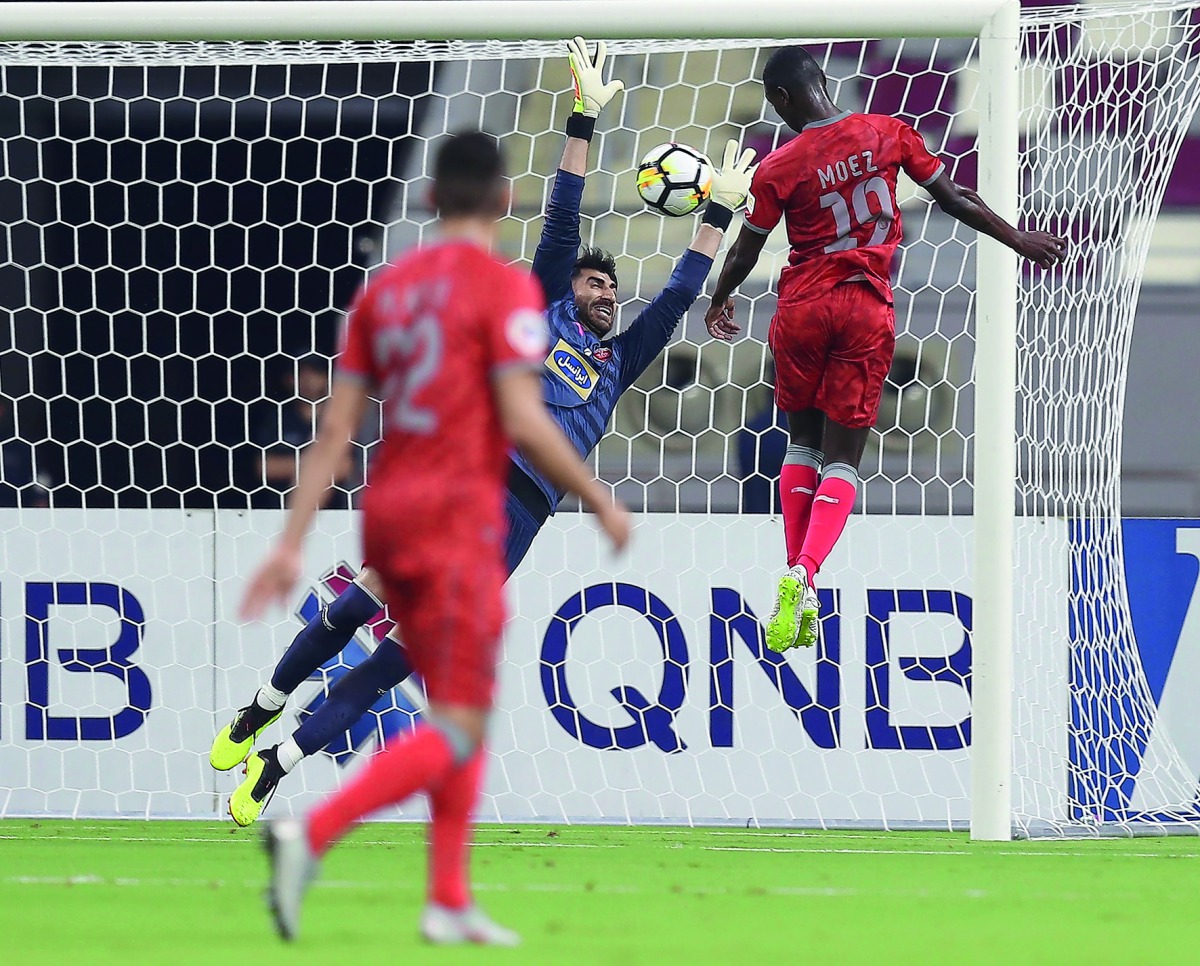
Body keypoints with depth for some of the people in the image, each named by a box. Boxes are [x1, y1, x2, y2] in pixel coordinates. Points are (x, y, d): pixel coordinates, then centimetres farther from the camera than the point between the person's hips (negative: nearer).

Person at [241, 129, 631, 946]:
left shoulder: (385, 290, 11)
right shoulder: (502, 288, -8)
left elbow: (335, 431, 9)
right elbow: (523, 421, -15)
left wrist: (292, 544, 8)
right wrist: (602, 503, -4)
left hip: (387, 512, 8)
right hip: (456, 515, -8)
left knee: (465, 710, 17)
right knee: (458, 728, -8)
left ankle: (450, 903, 12)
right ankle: (312, 834, -26)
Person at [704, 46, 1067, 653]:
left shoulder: (777, 169, -5)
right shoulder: (887, 134, -2)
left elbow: (744, 253, 5)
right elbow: (953, 198, 5)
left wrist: (719, 303, 25)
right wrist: (1020, 242, 17)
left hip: (803, 306, 0)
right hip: (868, 309, 0)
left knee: (802, 442, 19)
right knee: (841, 458, 4)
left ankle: (796, 579, 10)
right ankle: (803, 576, -19)